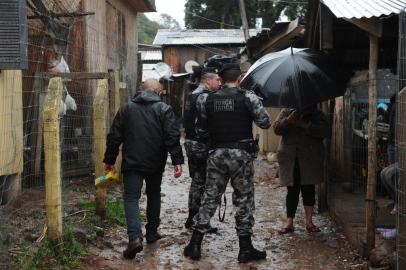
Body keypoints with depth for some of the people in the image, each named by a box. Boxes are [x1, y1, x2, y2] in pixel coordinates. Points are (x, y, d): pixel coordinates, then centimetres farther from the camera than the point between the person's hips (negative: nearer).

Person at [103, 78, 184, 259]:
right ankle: (152, 232, 29)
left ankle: (135, 236, -20)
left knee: (131, 198, -1)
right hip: (155, 163, 1)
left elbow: (114, 137, 6)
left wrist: (109, 160, 13)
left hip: (132, 163, 0)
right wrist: (177, 160, -10)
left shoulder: (127, 108, 6)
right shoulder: (164, 109, 0)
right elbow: (173, 137, -11)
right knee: (154, 195, 21)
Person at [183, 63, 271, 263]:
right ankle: (245, 249, 12)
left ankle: (195, 245, 12)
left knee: (210, 198, 11)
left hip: (216, 154, 3)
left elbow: (201, 131, 7)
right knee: (244, 199, 6)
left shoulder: (207, 100, 4)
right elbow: (265, 123, -4)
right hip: (241, 154, -3)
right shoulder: (248, 97, -6)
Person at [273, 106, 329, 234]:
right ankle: (289, 222, 4)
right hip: (289, 160, 0)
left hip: (310, 161, 0)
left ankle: (309, 222, 13)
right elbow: (276, 128, -4)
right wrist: (289, 120, -20)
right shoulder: (286, 112, 10)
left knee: (309, 190, 4)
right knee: (292, 190, 1)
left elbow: (323, 131, -11)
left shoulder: (318, 115, 6)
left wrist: (305, 125, -20)